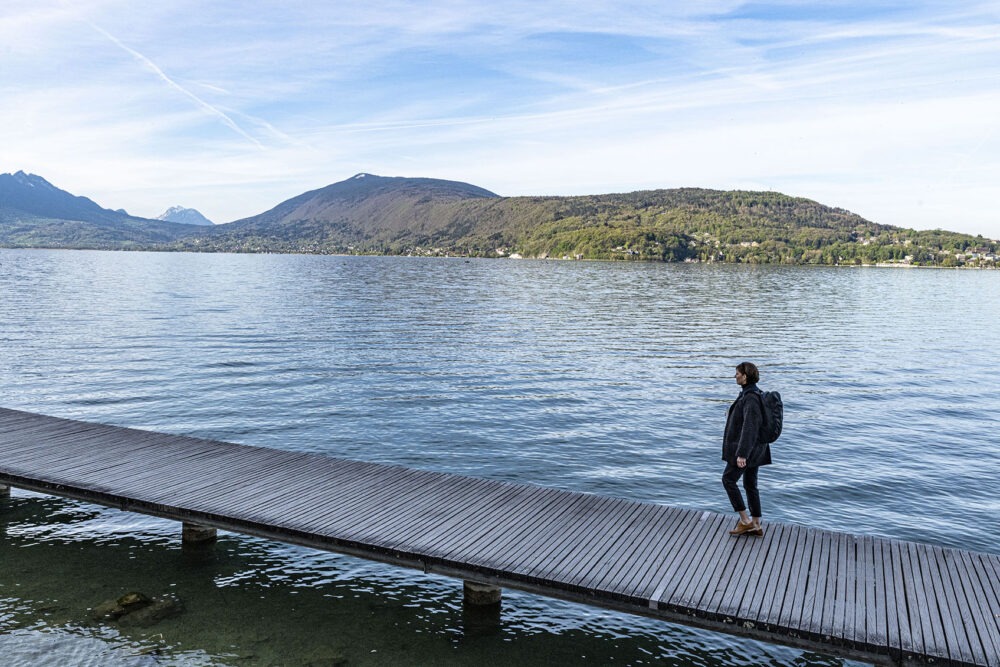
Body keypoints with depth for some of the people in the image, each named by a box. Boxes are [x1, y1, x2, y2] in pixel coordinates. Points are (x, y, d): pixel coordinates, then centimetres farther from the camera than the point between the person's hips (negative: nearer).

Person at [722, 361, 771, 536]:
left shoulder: (750, 398, -22)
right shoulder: (752, 393, 10)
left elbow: (749, 427, -27)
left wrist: (741, 453, -27)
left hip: (746, 448, -10)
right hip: (754, 448, 10)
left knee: (728, 479, 1)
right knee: (750, 485, 14)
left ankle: (745, 521, 6)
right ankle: (756, 526, 19)